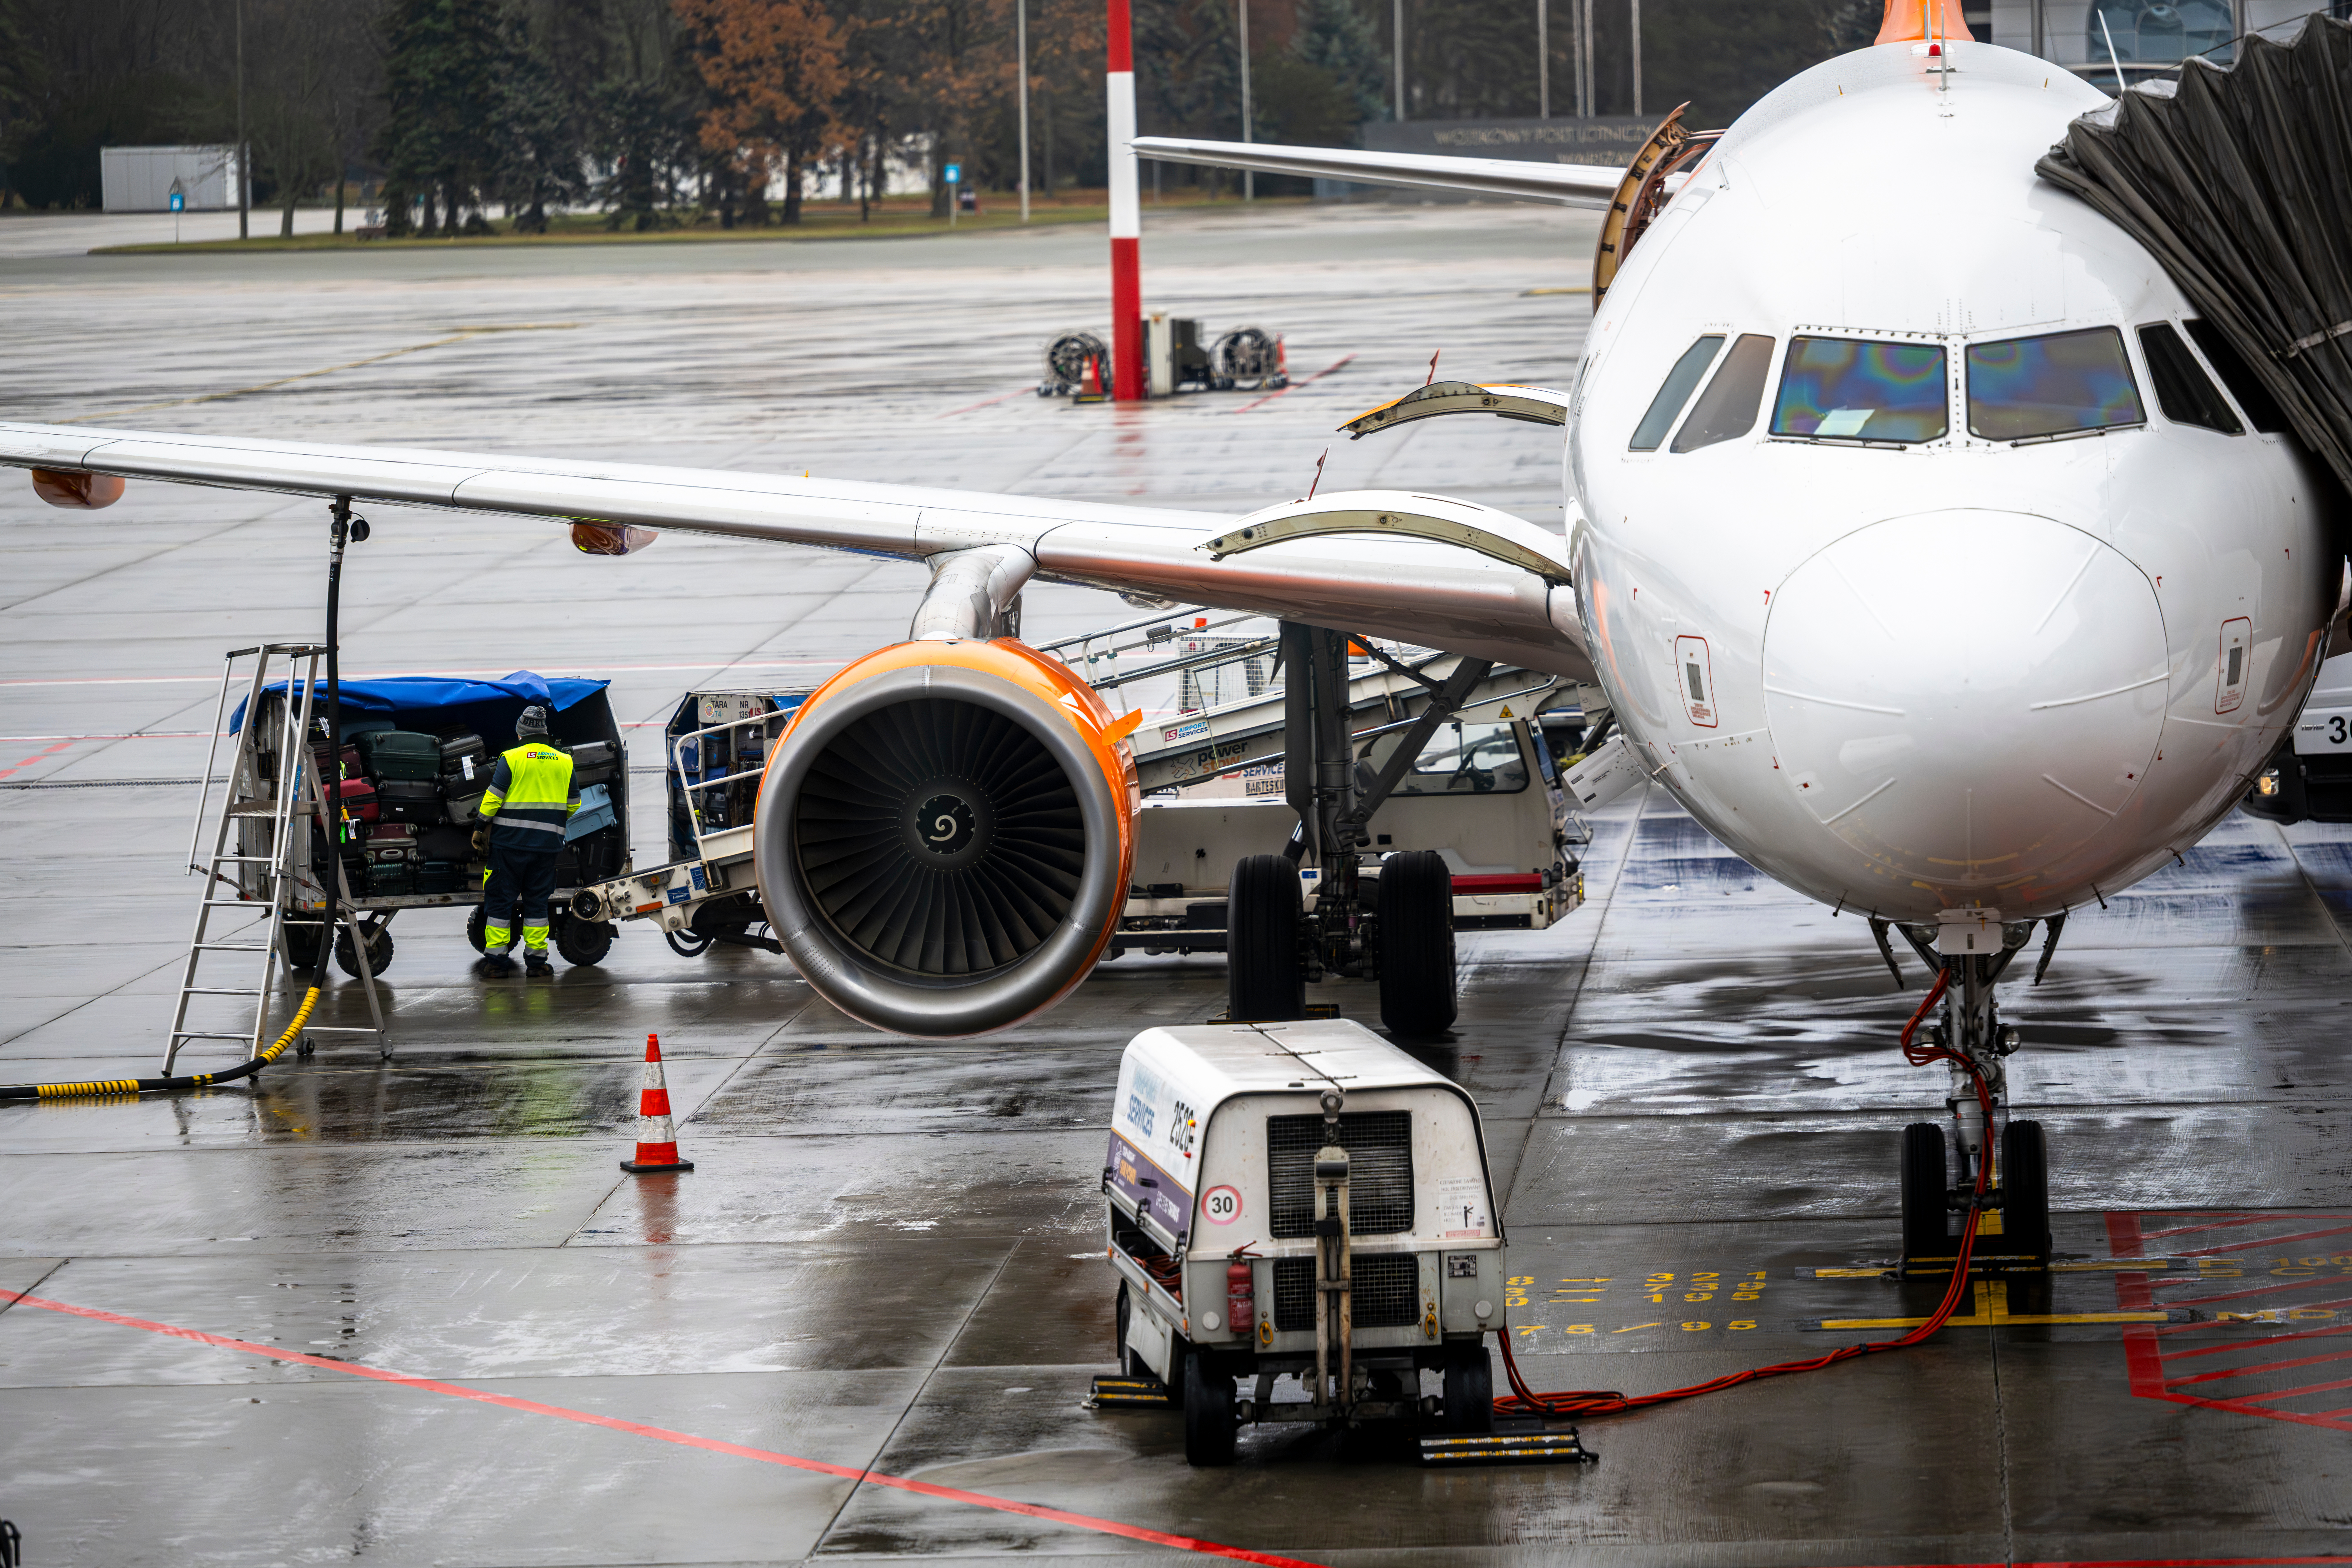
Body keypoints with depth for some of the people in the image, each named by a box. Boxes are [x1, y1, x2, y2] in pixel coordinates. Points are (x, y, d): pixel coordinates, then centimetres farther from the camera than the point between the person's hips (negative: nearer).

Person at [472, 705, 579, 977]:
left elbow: (493, 799, -9)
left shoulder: (511, 759, -6)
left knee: (500, 899, 4)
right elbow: (574, 805, 14)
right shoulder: (564, 762, 6)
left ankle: (496, 958, 4)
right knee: (537, 901, 10)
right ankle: (536, 959, 7)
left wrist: (481, 829, 2)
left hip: (510, 842, -3)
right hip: (546, 845, 3)